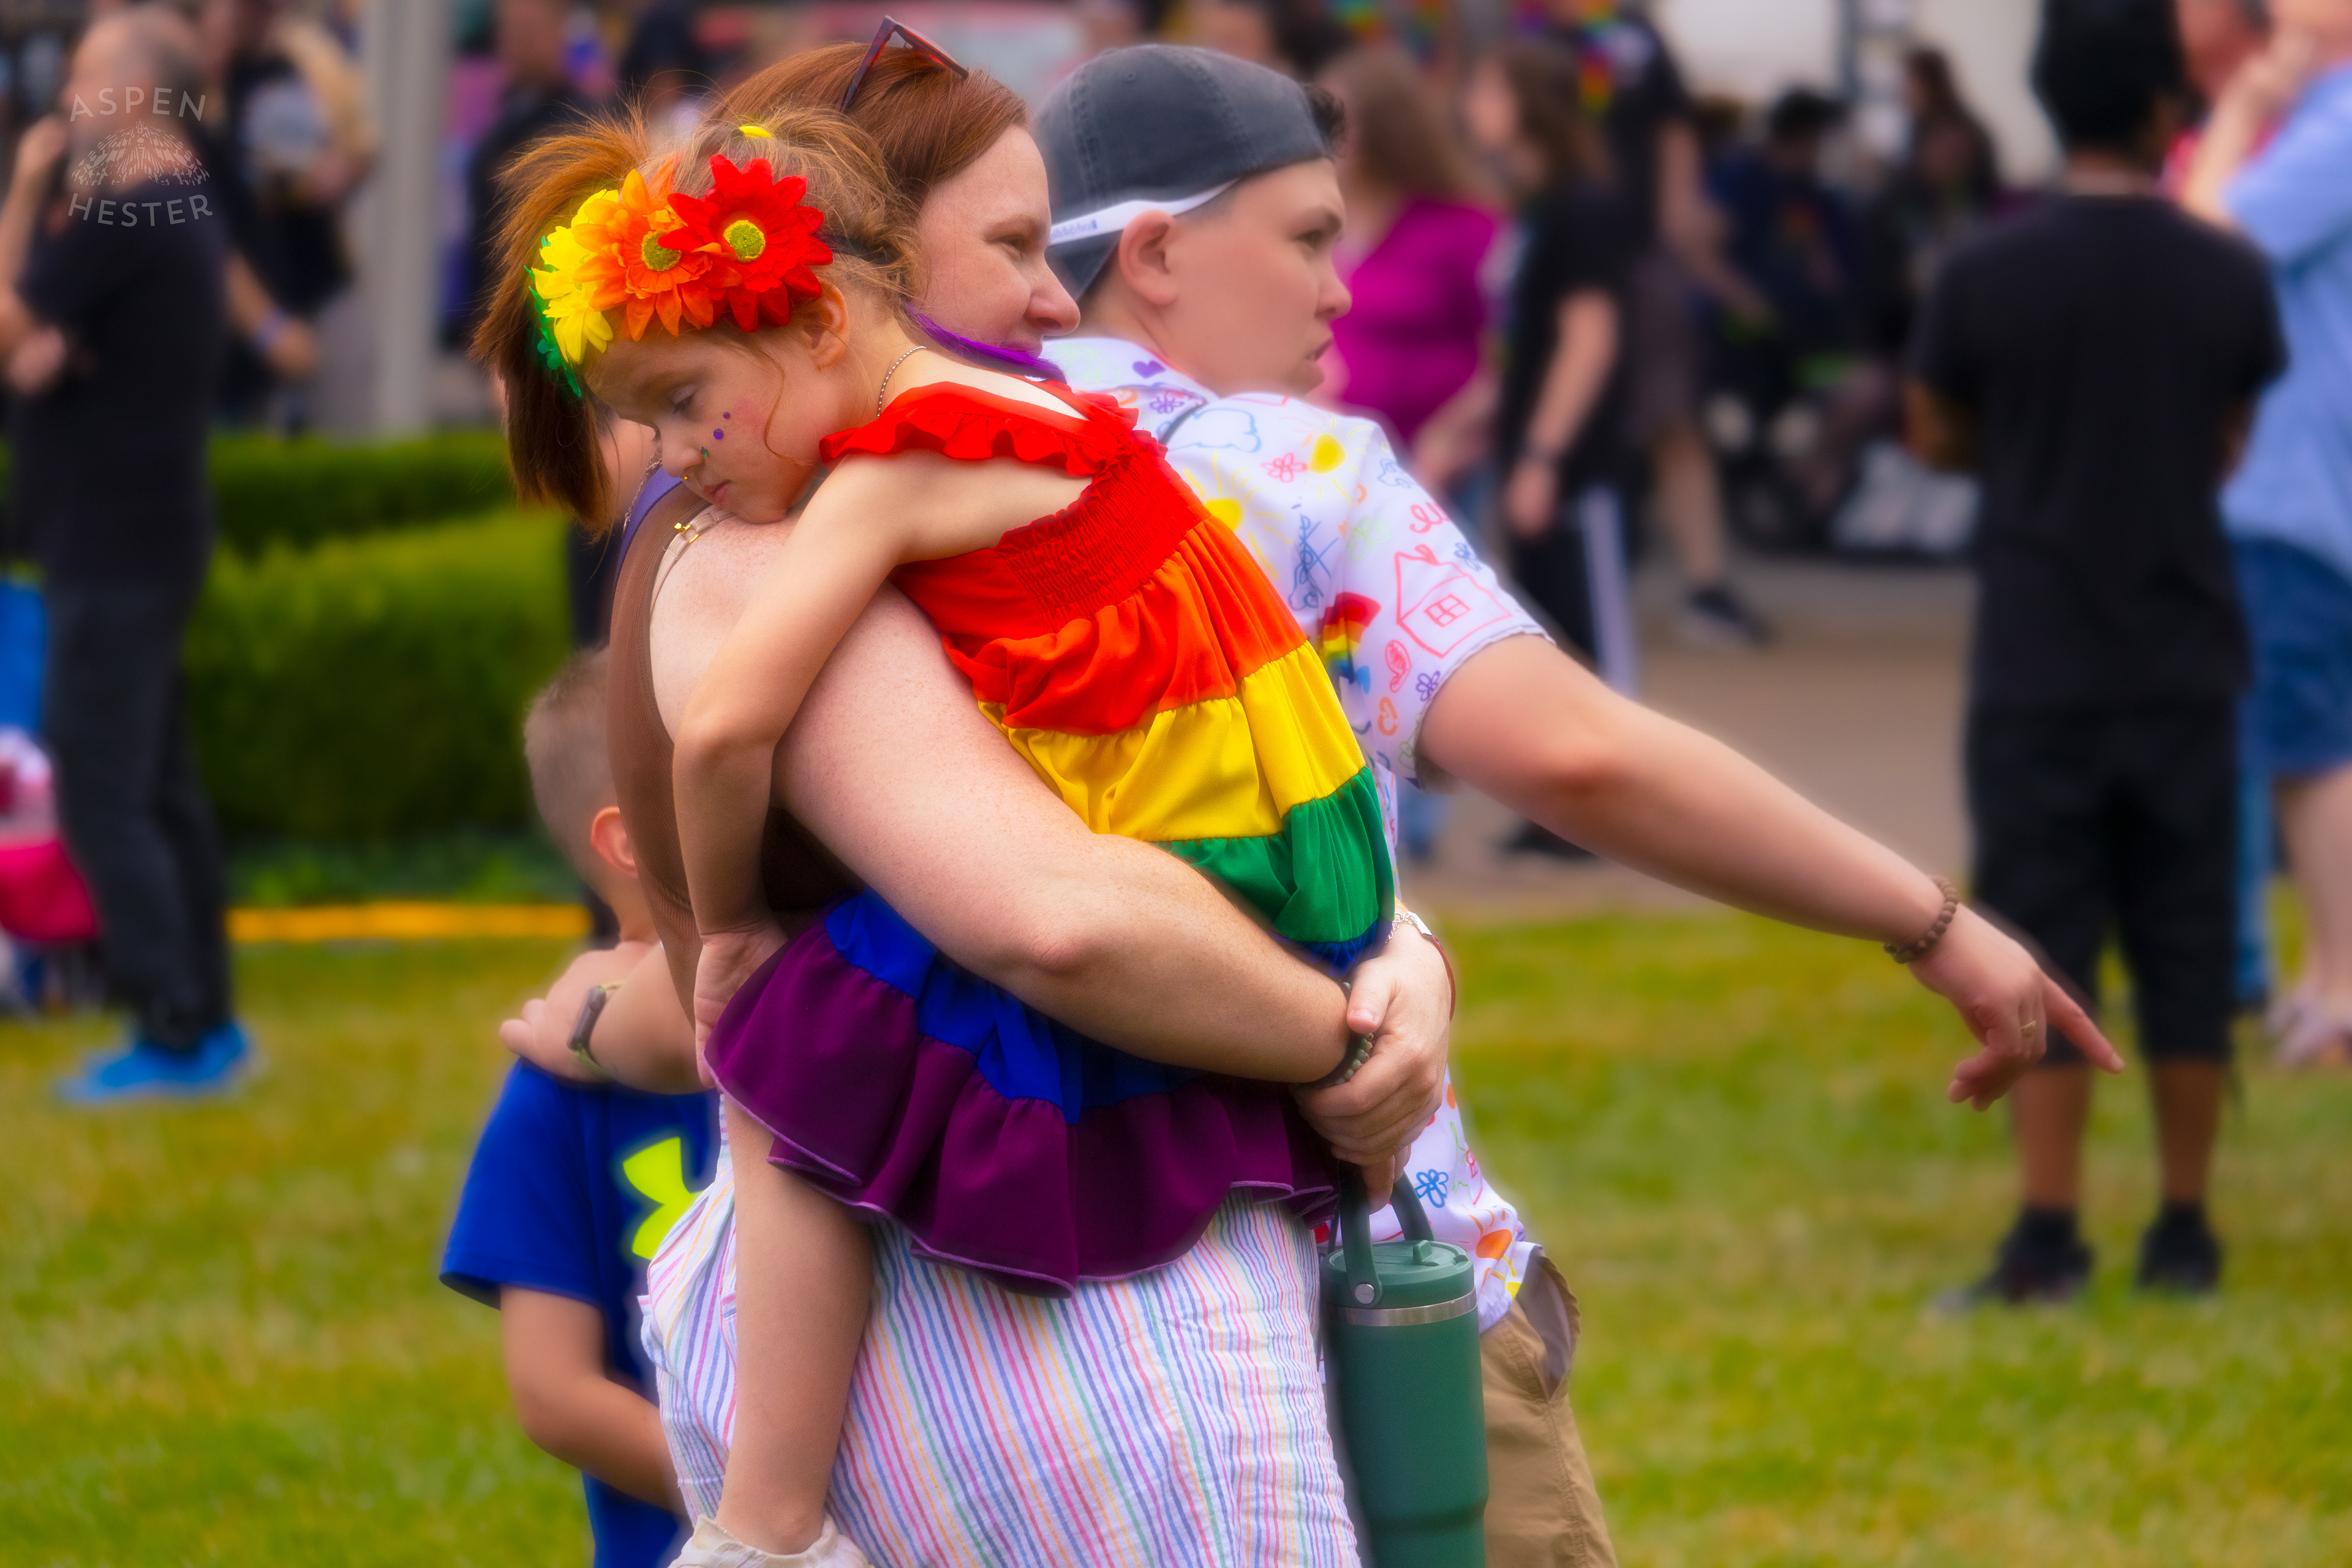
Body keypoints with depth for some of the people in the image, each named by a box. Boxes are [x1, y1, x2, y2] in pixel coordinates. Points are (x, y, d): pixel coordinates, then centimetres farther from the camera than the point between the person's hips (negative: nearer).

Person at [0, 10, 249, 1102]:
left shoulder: (115, 221, -19)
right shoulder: (184, 205, 13)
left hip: (112, 548, -10)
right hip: (150, 531, 10)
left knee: (102, 798, -8)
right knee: (162, 788, 14)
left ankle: (174, 1036, -8)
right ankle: (207, 1025, 19)